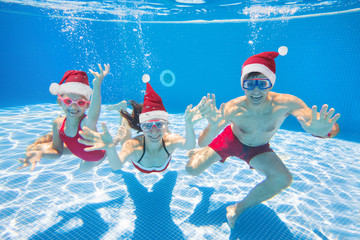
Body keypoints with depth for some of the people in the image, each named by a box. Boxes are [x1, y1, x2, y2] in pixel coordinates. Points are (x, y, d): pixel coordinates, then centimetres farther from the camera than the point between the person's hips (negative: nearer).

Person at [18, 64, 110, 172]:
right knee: (34, 149, 8)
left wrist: (97, 86, -90)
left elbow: (93, 116, -73)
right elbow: (57, 151, -11)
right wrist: (41, 153, -34)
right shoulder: (58, 124, -24)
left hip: (98, 155, -4)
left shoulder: (87, 123, -45)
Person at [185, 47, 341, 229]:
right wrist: (213, 126, -65)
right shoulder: (232, 109, -36)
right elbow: (202, 143, -42)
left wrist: (320, 129, -63)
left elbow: (334, 129, -38)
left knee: (283, 178, -25)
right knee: (192, 169, -9)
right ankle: (198, 154, 33)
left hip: (258, 148, 1)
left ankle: (238, 209, 0)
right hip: (229, 139, -1)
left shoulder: (286, 103, -33)